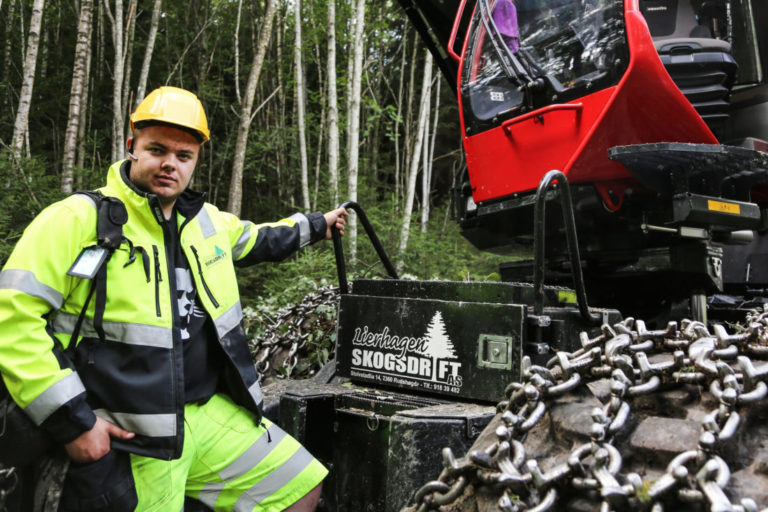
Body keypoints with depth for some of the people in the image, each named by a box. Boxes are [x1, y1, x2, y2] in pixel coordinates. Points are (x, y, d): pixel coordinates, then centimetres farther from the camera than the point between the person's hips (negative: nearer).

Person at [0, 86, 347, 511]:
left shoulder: (207, 220, 10)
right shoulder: (76, 220, -10)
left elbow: (255, 240, 31)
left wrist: (314, 226, 41)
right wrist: (72, 421, -16)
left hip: (212, 413, 7)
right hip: (125, 438, -6)